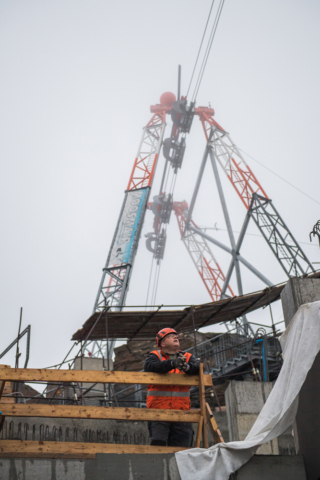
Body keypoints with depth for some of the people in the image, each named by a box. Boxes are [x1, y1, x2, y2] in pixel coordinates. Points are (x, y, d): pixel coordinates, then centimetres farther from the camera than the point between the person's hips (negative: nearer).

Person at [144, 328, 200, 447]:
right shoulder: (154, 356, 8)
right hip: (158, 409, -3)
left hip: (181, 410, 3)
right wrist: (172, 363, -31)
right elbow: (149, 366, -16)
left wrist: (187, 367, -28)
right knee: (158, 443, -14)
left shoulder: (188, 357, 17)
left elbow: (197, 368, -4)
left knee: (182, 449, 3)